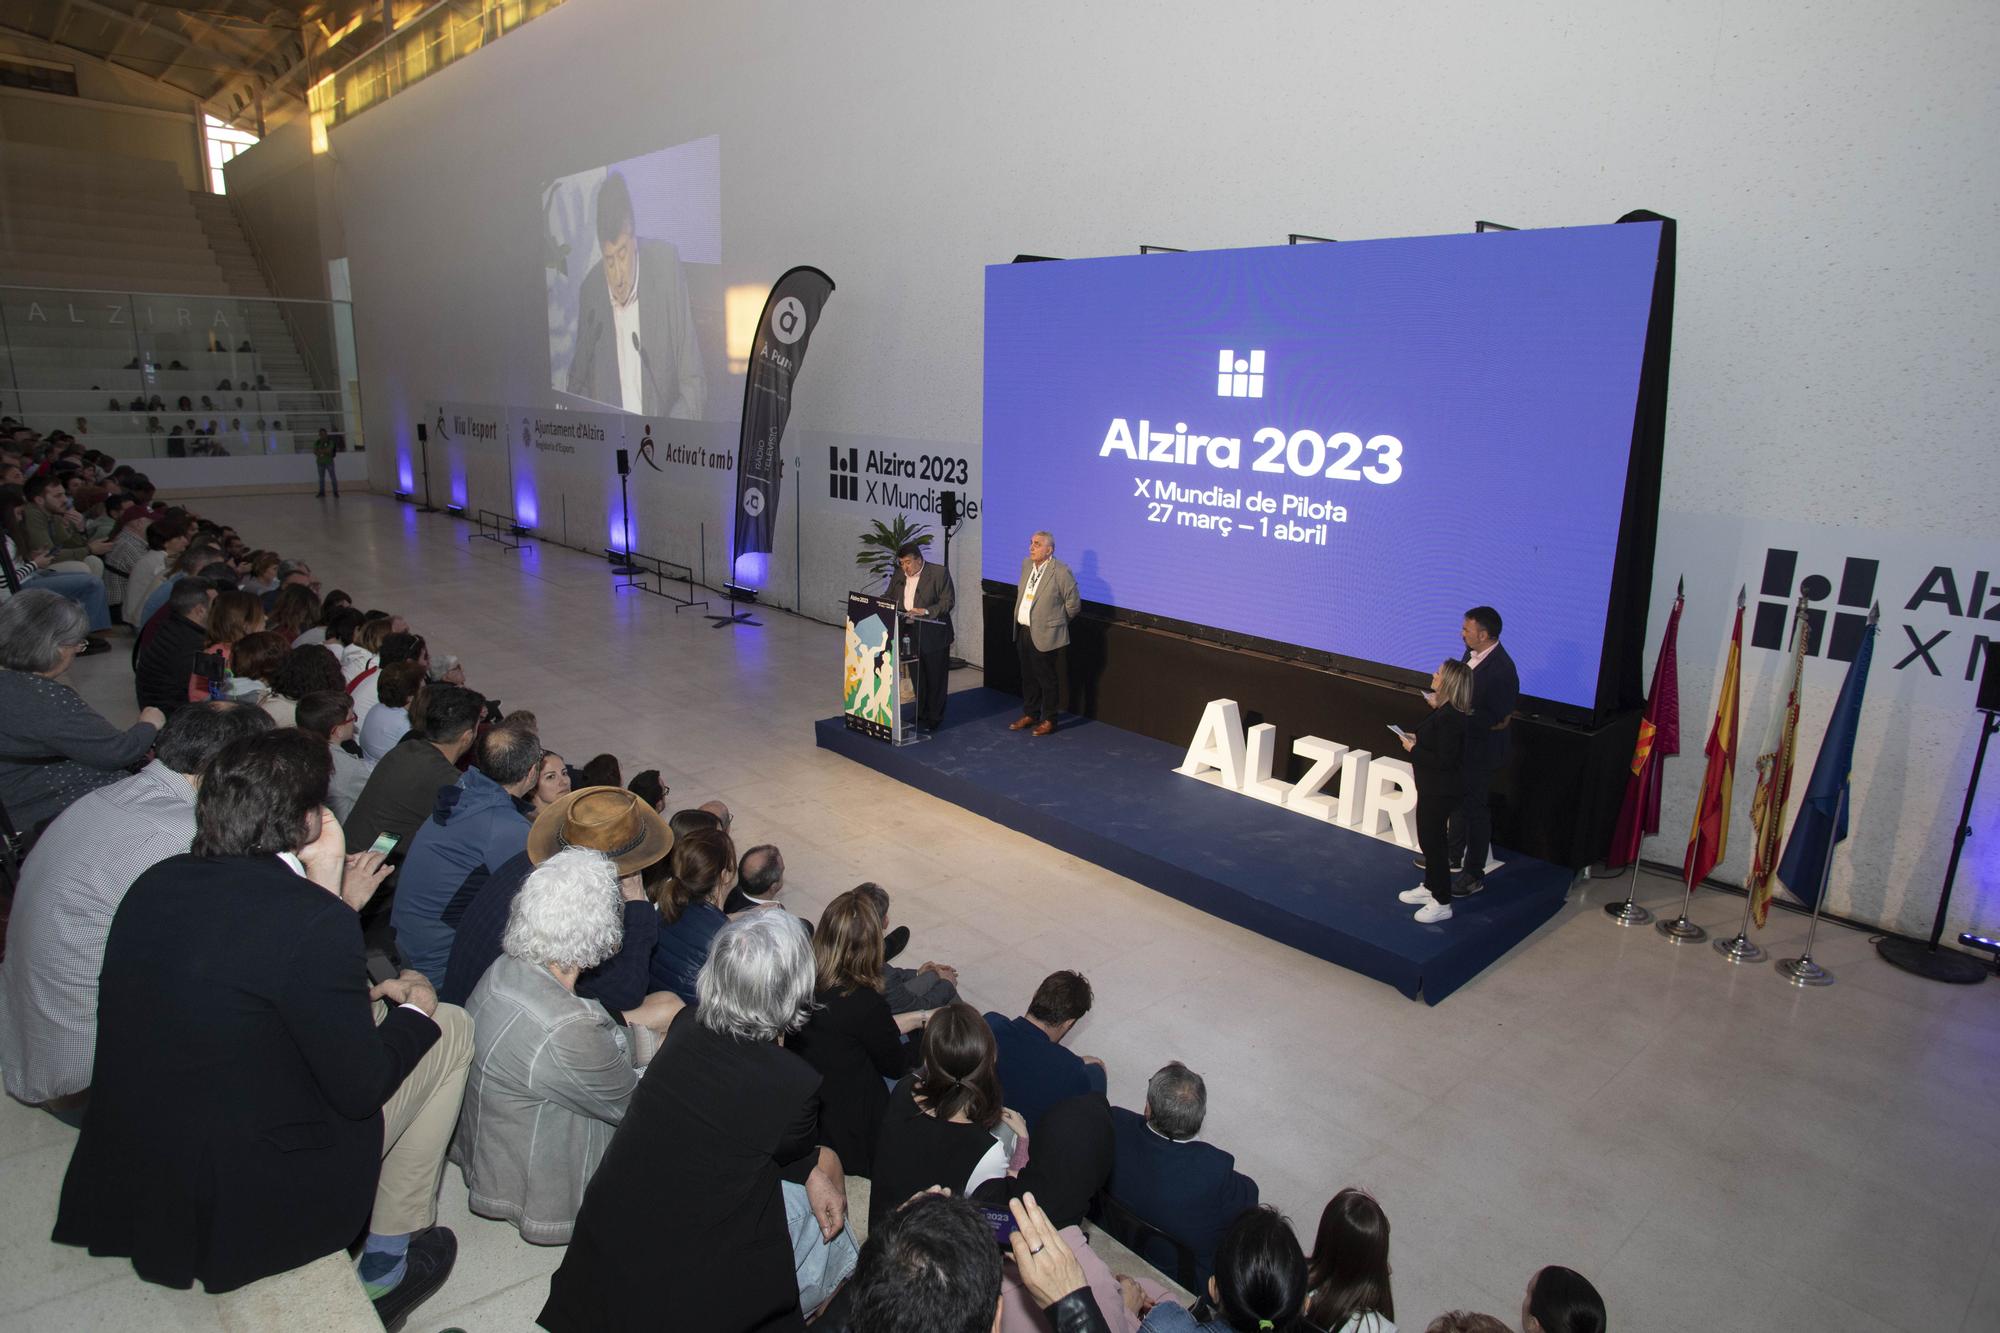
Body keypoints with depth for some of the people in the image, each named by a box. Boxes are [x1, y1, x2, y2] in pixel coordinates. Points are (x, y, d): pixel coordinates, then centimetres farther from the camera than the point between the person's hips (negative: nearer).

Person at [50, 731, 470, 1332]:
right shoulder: (313, 922, -27)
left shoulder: (158, 881, -4)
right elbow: (360, 1087, -16)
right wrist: (415, 1011, 2)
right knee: (451, 1029, 7)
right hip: (247, 1207, -7)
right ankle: (388, 1262, 18)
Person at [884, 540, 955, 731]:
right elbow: (888, 598, 13)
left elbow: (948, 601, -13)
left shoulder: (939, 573, -9)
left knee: (935, 678, 4)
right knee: (917, 677, 13)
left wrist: (926, 611, -25)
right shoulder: (898, 576, 8)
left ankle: (934, 718, 15)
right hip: (910, 636, 5)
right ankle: (920, 714, 25)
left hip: (933, 636, -5)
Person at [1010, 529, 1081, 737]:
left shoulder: (1061, 572, -16)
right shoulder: (1027, 564, 6)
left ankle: (1049, 719, 18)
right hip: (1023, 631, 7)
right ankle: (1030, 714, 32)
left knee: (1047, 678, 5)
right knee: (1028, 676, 18)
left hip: (1044, 635, -7)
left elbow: (1074, 603, -8)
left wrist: (1056, 623, 3)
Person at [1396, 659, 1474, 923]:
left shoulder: (1450, 718, -26)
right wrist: (1416, 738, 2)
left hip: (1441, 791, -10)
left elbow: (1443, 760, -28)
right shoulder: (1444, 711, 5)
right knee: (1428, 838, 22)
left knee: (1433, 841, 1)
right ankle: (1430, 887, 39)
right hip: (1433, 787, 10)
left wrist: (1414, 749, -18)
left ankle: (1441, 903, 13)